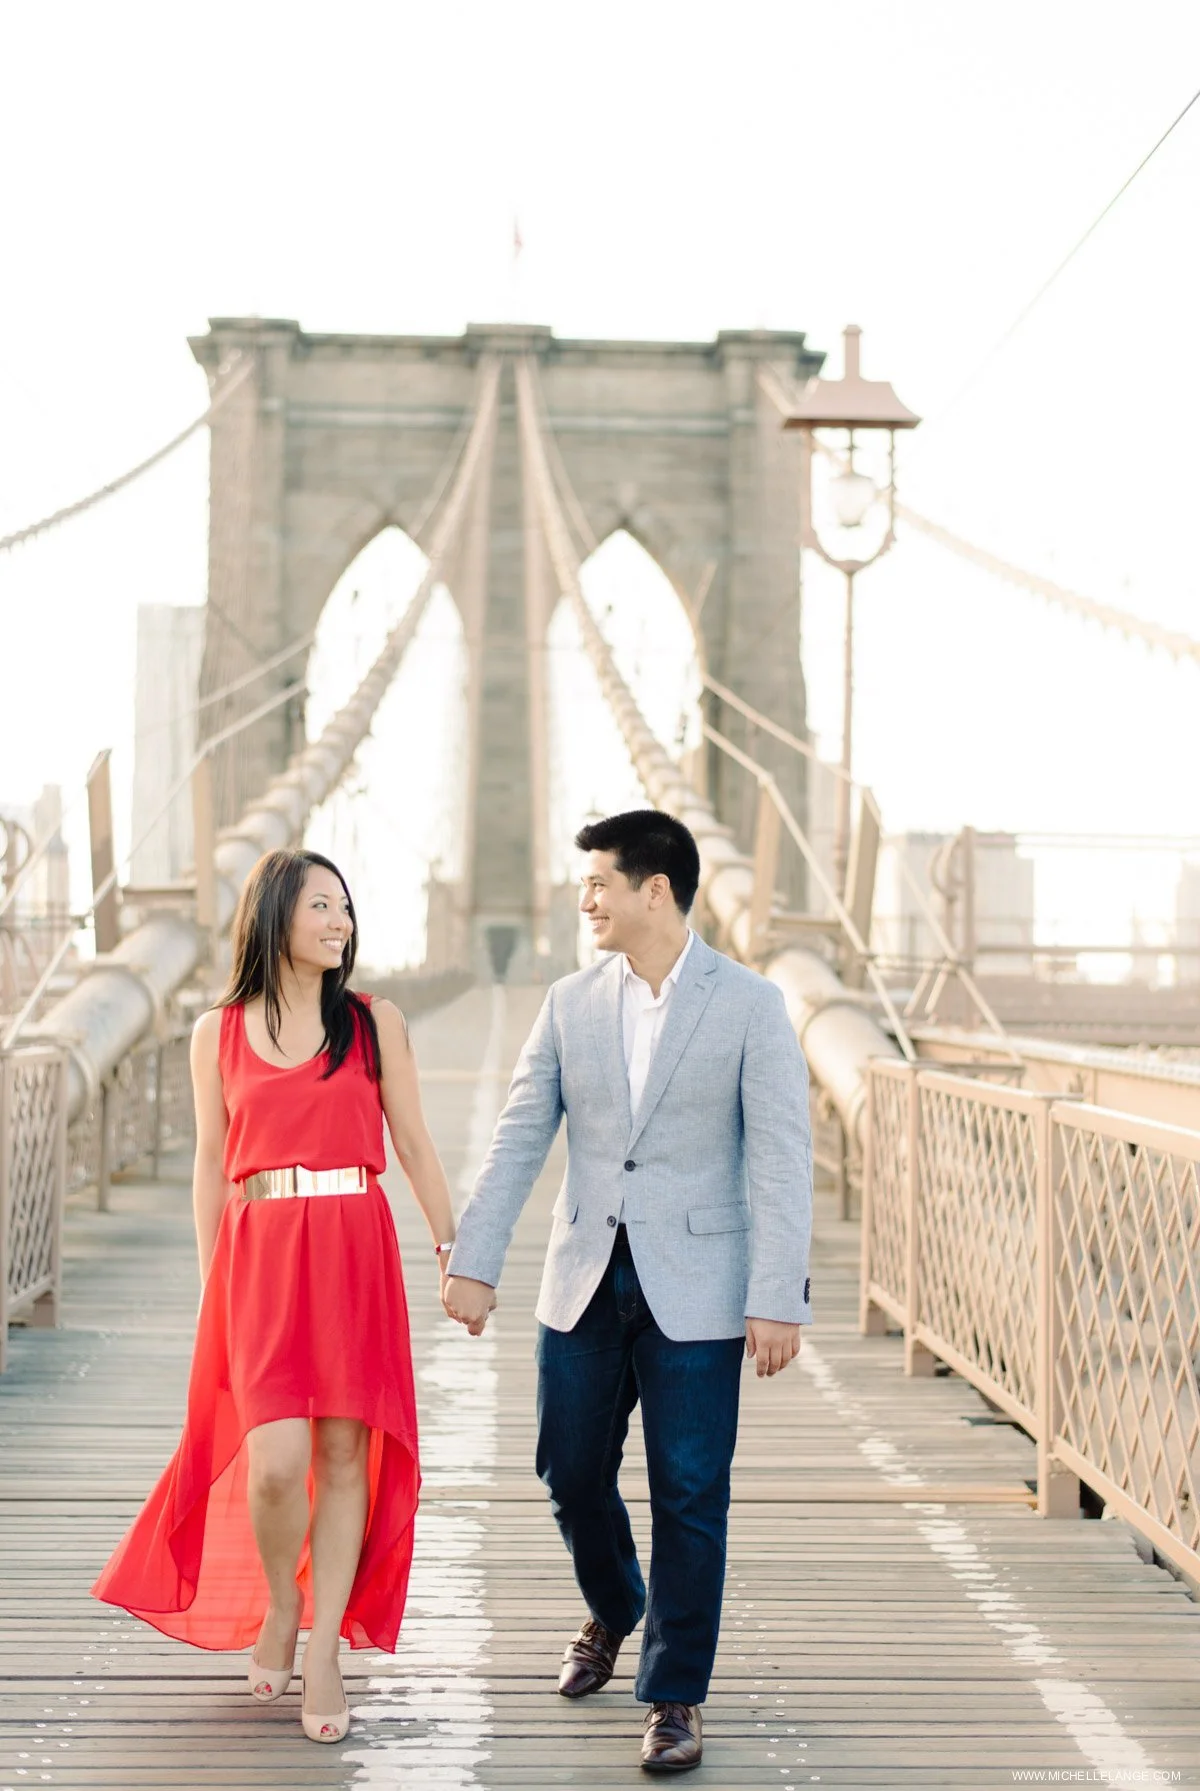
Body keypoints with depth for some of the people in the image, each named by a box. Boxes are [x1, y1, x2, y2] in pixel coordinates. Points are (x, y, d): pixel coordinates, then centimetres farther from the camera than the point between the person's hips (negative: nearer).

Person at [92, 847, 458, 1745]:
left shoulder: (376, 1023, 6)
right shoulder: (218, 1033, 7)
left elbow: (415, 1145, 9)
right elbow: (211, 1166, 10)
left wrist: (453, 1250, 5)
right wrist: (210, 1285, 8)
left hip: (356, 1250, 1)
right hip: (260, 1254, -1)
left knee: (345, 1454, 0)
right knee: (276, 1462, -10)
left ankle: (323, 1651, 12)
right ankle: (277, 1609, 18)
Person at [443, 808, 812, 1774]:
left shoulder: (749, 1005, -6)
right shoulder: (571, 1003, 6)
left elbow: (781, 1159, -9)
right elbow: (518, 1139, 6)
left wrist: (778, 1299, -14)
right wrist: (473, 1261, 1)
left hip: (694, 1287, -4)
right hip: (585, 1282, 4)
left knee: (689, 1495, 0)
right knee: (571, 1471, 12)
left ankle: (675, 1696, 13)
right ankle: (613, 1611, 41)